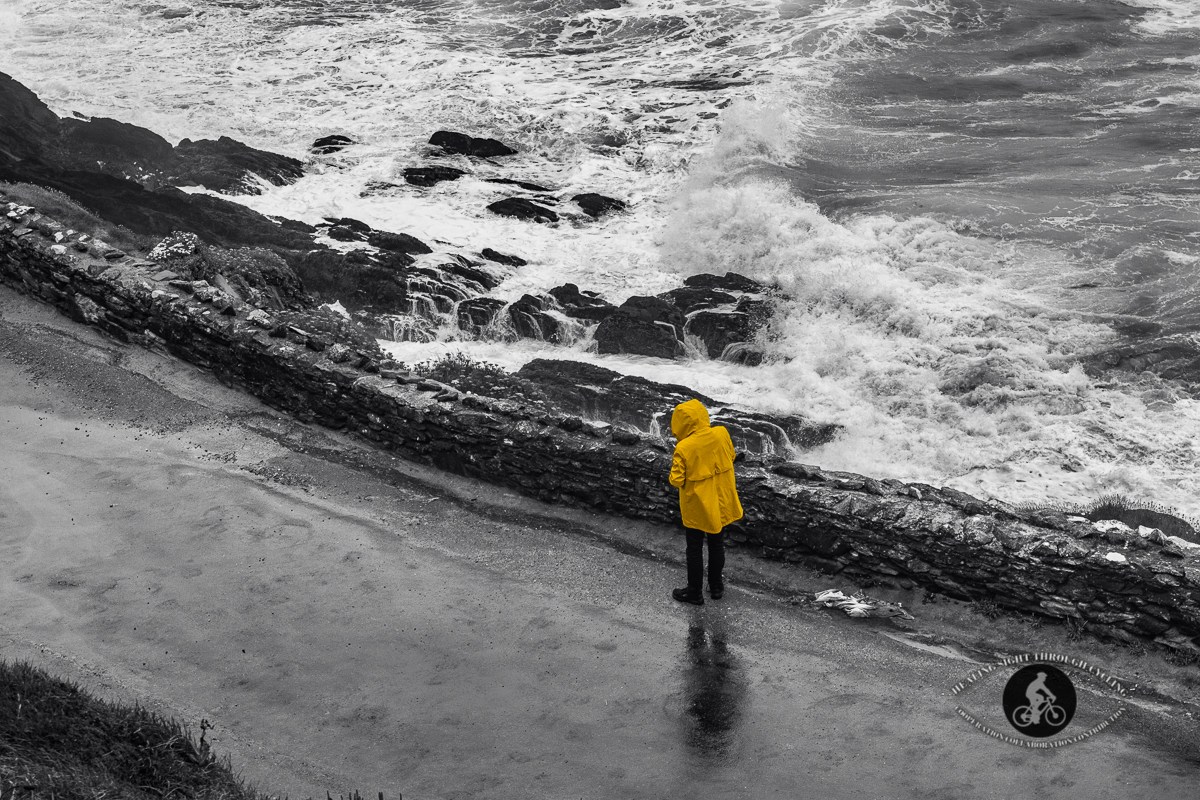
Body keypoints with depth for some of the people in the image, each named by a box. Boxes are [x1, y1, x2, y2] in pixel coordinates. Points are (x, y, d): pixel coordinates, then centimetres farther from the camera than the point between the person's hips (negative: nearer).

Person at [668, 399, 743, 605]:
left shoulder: (684, 448, -27)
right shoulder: (721, 434, -14)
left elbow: (676, 480, -20)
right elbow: (731, 457, 4)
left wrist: (675, 465, -3)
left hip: (697, 507, -4)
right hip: (720, 504, 4)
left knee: (695, 548, 13)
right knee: (717, 544, 22)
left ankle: (695, 592, 27)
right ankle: (716, 586, 38)